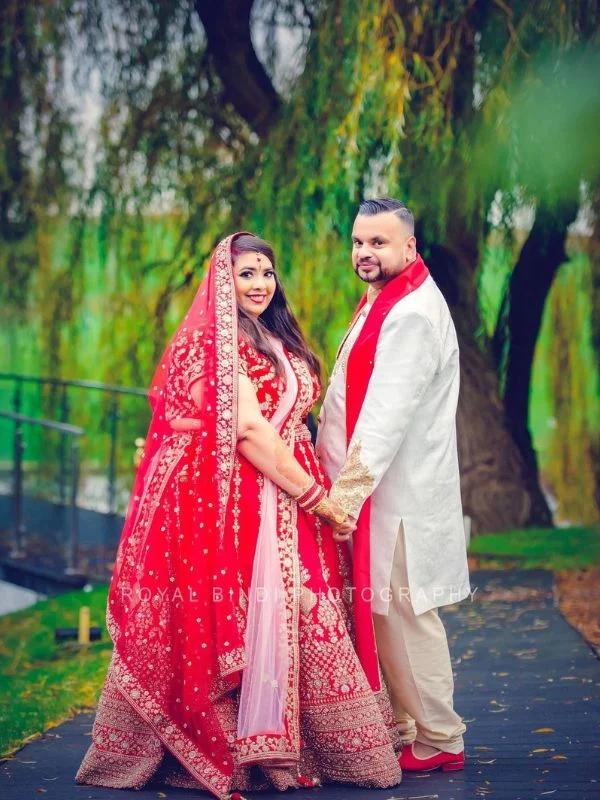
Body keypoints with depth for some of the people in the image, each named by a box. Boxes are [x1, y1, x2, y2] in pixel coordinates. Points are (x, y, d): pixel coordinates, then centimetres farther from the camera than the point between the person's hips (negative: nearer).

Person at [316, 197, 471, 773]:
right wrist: (340, 486, 15)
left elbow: (387, 417, -23)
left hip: (399, 494, -10)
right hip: (368, 489, 10)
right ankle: (399, 728, 23)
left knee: (402, 614, -3)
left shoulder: (413, 314, -16)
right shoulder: (380, 303, 17)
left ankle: (438, 742, 9)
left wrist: (348, 493, -23)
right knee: (378, 612, 13)